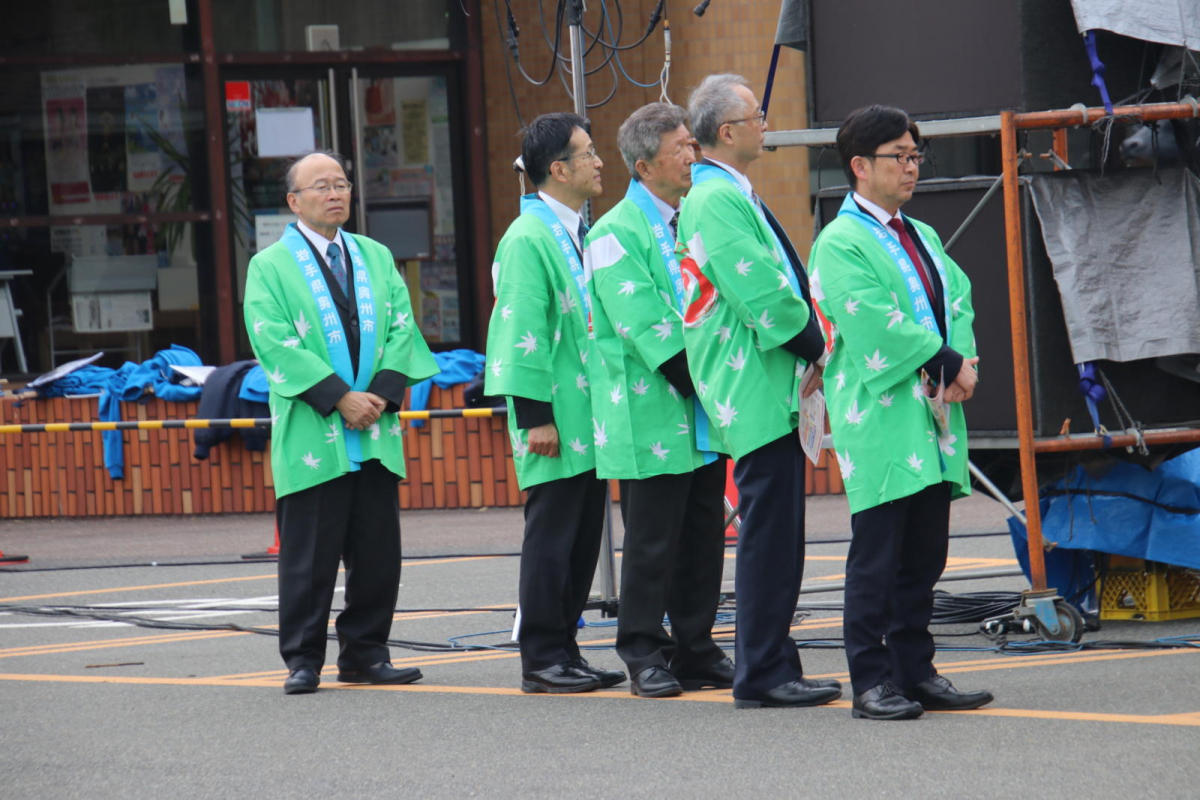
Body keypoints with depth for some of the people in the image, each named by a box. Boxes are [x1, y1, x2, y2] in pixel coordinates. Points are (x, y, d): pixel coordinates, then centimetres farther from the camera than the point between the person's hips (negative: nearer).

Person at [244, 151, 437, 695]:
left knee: (378, 551, 4)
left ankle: (364, 654, 14)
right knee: (309, 555, -3)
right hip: (311, 435, -4)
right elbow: (275, 343, -9)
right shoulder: (270, 267, 1)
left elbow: (401, 328, 8)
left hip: (375, 433, 4)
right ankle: (302, 661, 4)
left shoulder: (376, 258, 15)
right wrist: (339, 398, -15)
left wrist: (382, 393, -9)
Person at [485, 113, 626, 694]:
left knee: (583, 535, 10)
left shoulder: (579, 233, 15)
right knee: (550, 535, -4)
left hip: (587, 418, 9)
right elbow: (521, 334, -16)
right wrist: (535, 416, -19)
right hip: (555, 419, -9)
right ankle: (542, 658, 1)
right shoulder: (528, 240, -13)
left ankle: (563, 651, 16)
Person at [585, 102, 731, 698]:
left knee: (704, 537, 8)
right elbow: (647, 328, -15)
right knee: (651, 542, -3)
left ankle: (696, 650, 16)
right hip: (652, 416, -7)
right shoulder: (616, 234, -8)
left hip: (703, 416, 7)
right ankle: (644, 655, 5)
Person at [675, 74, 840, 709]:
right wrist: (817, 347, -10)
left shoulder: (726, 196, 18)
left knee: (774, 532, 12)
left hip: (766, 390, 11)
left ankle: (767, 669, 16)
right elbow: (761, 297, -20)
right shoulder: (717, 200, -15)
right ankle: (763, 674, -6)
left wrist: (812, 346, 12)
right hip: (756, 392, -11)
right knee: (770, 531, -9)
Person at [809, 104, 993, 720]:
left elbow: (958, 300, 12)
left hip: (933, 415, 8)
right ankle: (871, 682, -2)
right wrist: (950, 364, -11)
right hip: (879, 420, -8)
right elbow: (877, 327, -16)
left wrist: (958, 368, -6)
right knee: (876, 555, -5)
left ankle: (916, 671, 15)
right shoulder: (840, 244, -7)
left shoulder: (922, 237, 19)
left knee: (925, 553, 9)